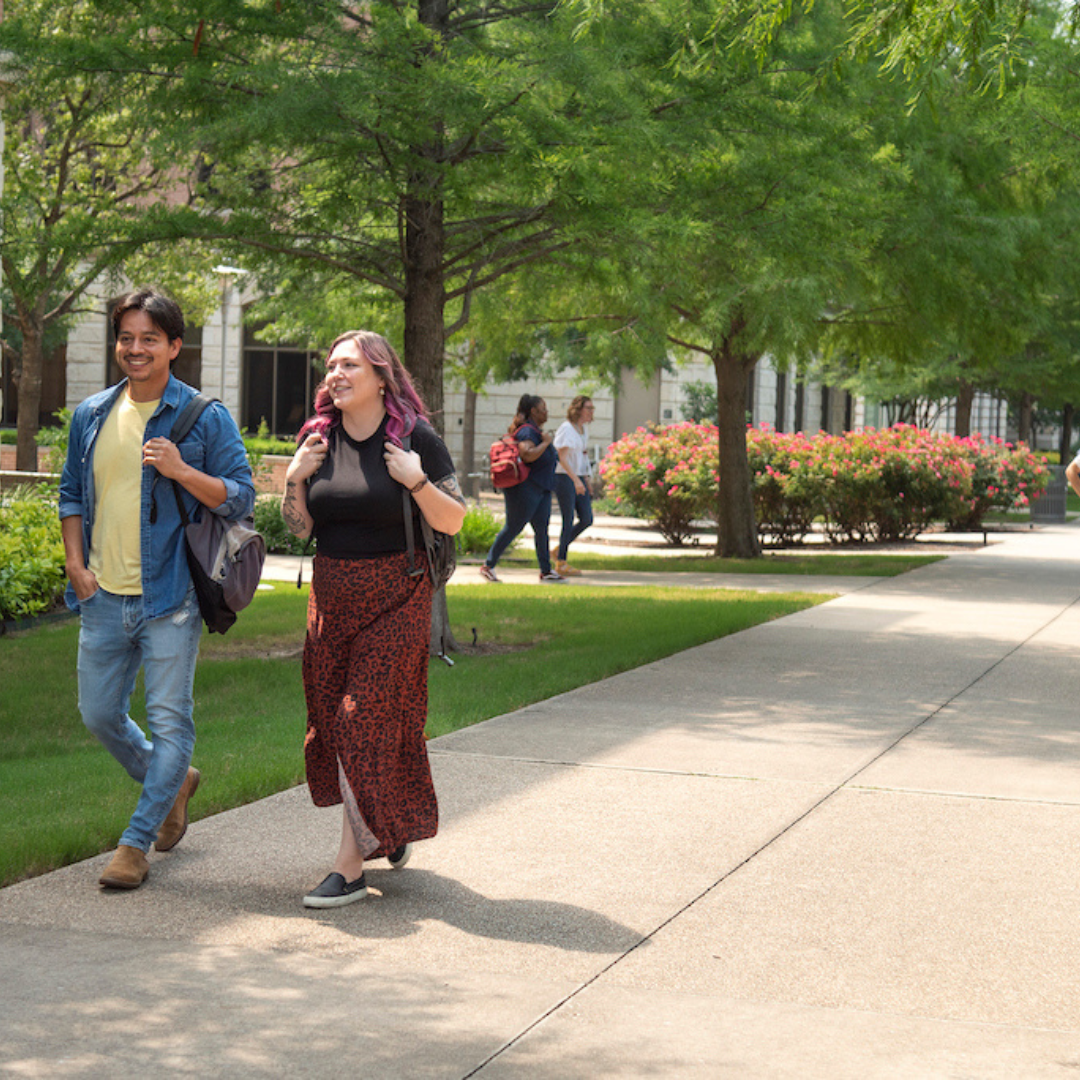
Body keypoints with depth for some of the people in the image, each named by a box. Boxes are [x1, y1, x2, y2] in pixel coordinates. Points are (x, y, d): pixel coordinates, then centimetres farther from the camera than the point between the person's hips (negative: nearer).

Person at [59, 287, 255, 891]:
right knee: (99, 715, 13)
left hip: (169, 597, -5)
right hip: (103, 597, 5)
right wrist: (75, 564, 5)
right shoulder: (92, 416, 10)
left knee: (169, 721, -3)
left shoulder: (205, 418, -4)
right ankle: (173, 783, 37)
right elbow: (72, 494, 18)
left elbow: (241, 498, -6)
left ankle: (137, 843, 7)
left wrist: (183, 472, -21)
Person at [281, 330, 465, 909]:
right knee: (331, 718, 9)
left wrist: (415, 480, -20)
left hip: (395, 599, -5)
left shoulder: (415, 437, -7)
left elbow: (453, 522, -6)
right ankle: (389, 829, 32)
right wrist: (293, 480, -5)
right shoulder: (319, 438, 6)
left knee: (366, 720, -9)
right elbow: (300, 528, 11)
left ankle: (350, 865, -5)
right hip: (332, 595, 5)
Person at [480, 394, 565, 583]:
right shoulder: (527, 431, -18)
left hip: (542, 488, 10)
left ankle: (546, 571, 9)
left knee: (542, 528, 6)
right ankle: (488, 566, 8)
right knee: (513, 528, -2)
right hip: (525, 488, -10)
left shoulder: (536, 430, 14)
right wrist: (546, 442, -23)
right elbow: (528, 455, -33)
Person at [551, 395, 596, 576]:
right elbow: (562, 457, -20)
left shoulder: (583, 428, 14)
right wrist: (575, 480, -28)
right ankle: (561, 563, 1)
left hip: (578, 478, 9)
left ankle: (559, 551, 17)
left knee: (586, 519, 3)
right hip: (564, 478, -9)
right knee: (568, 521, -7)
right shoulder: (567, 428, -13)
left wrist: (586, 480, 20)